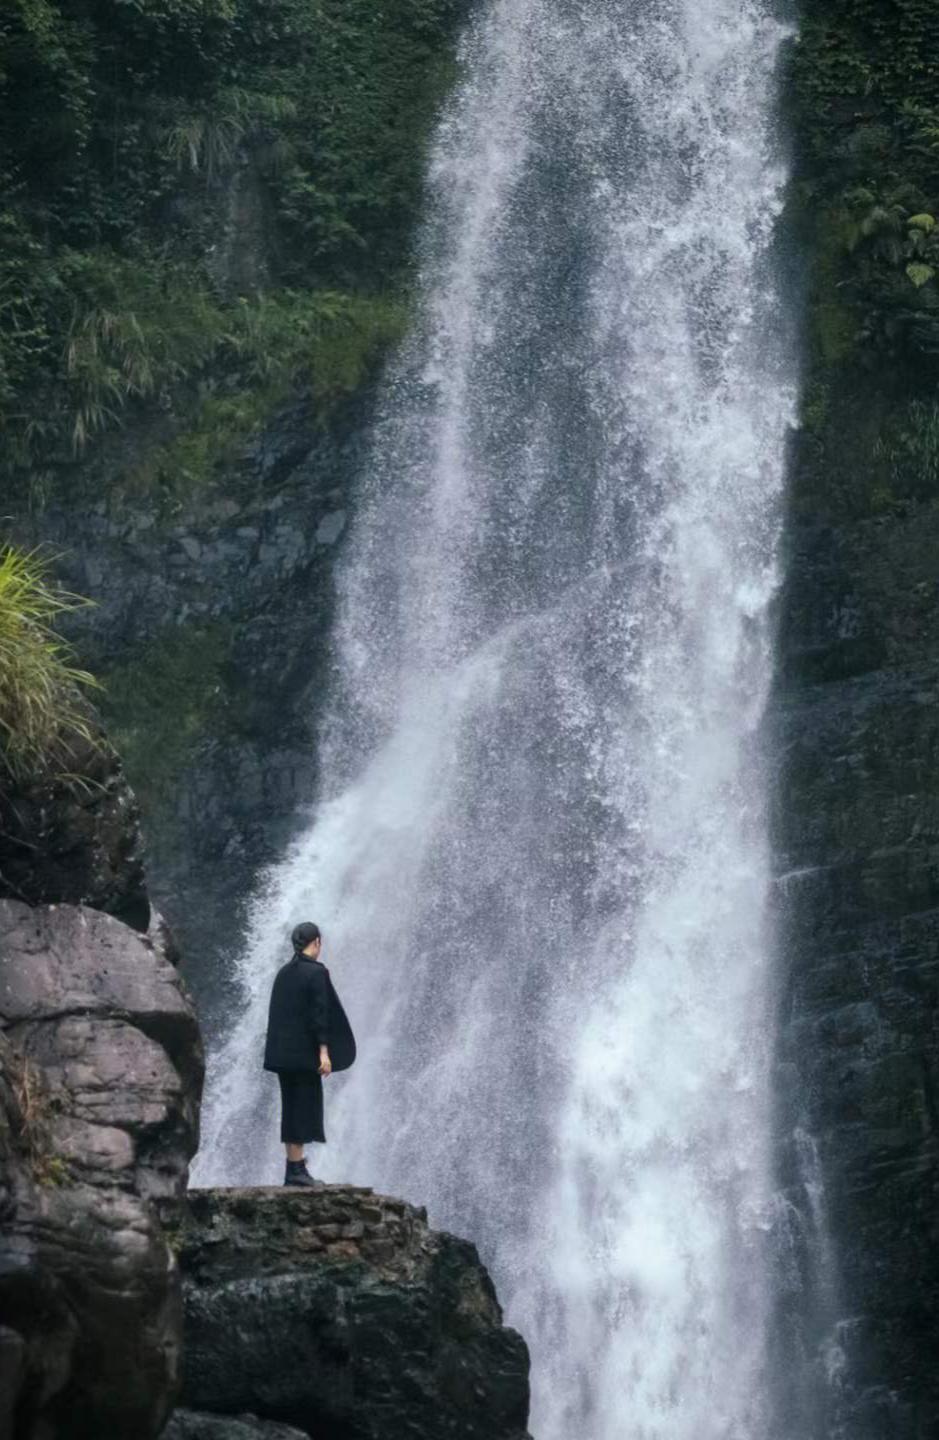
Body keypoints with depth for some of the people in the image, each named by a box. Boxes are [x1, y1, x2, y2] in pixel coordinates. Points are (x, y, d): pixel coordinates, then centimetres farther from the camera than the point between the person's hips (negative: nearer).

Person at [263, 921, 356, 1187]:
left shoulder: (284, 972, 10)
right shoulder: (316, 971, -11)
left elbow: (276, 1013, 14)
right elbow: (320, 1013, -16)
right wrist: (324, 1051, -17)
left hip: (283, 1051, 7)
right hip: (304, 1052, -7)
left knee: (292, 1106, 11)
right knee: (305, 1105, -4)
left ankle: (295, 1165, 13)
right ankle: (296, 1169, -7)